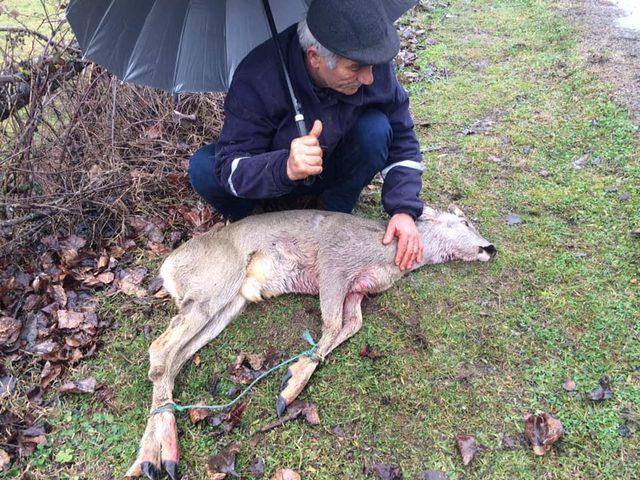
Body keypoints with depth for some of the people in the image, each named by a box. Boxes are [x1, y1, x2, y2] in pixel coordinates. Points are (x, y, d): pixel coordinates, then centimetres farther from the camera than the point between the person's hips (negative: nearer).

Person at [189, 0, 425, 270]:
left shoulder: (374, 66, -25)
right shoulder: (257, 78, -35)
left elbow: (402, 140, -14)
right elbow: (231, 167, -35)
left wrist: (404, 209, -28)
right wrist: (286, 167, -56)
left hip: (336, 171, 2)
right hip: (276, 174, -1)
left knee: (376, 127, -28)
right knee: (202, 167, -29)